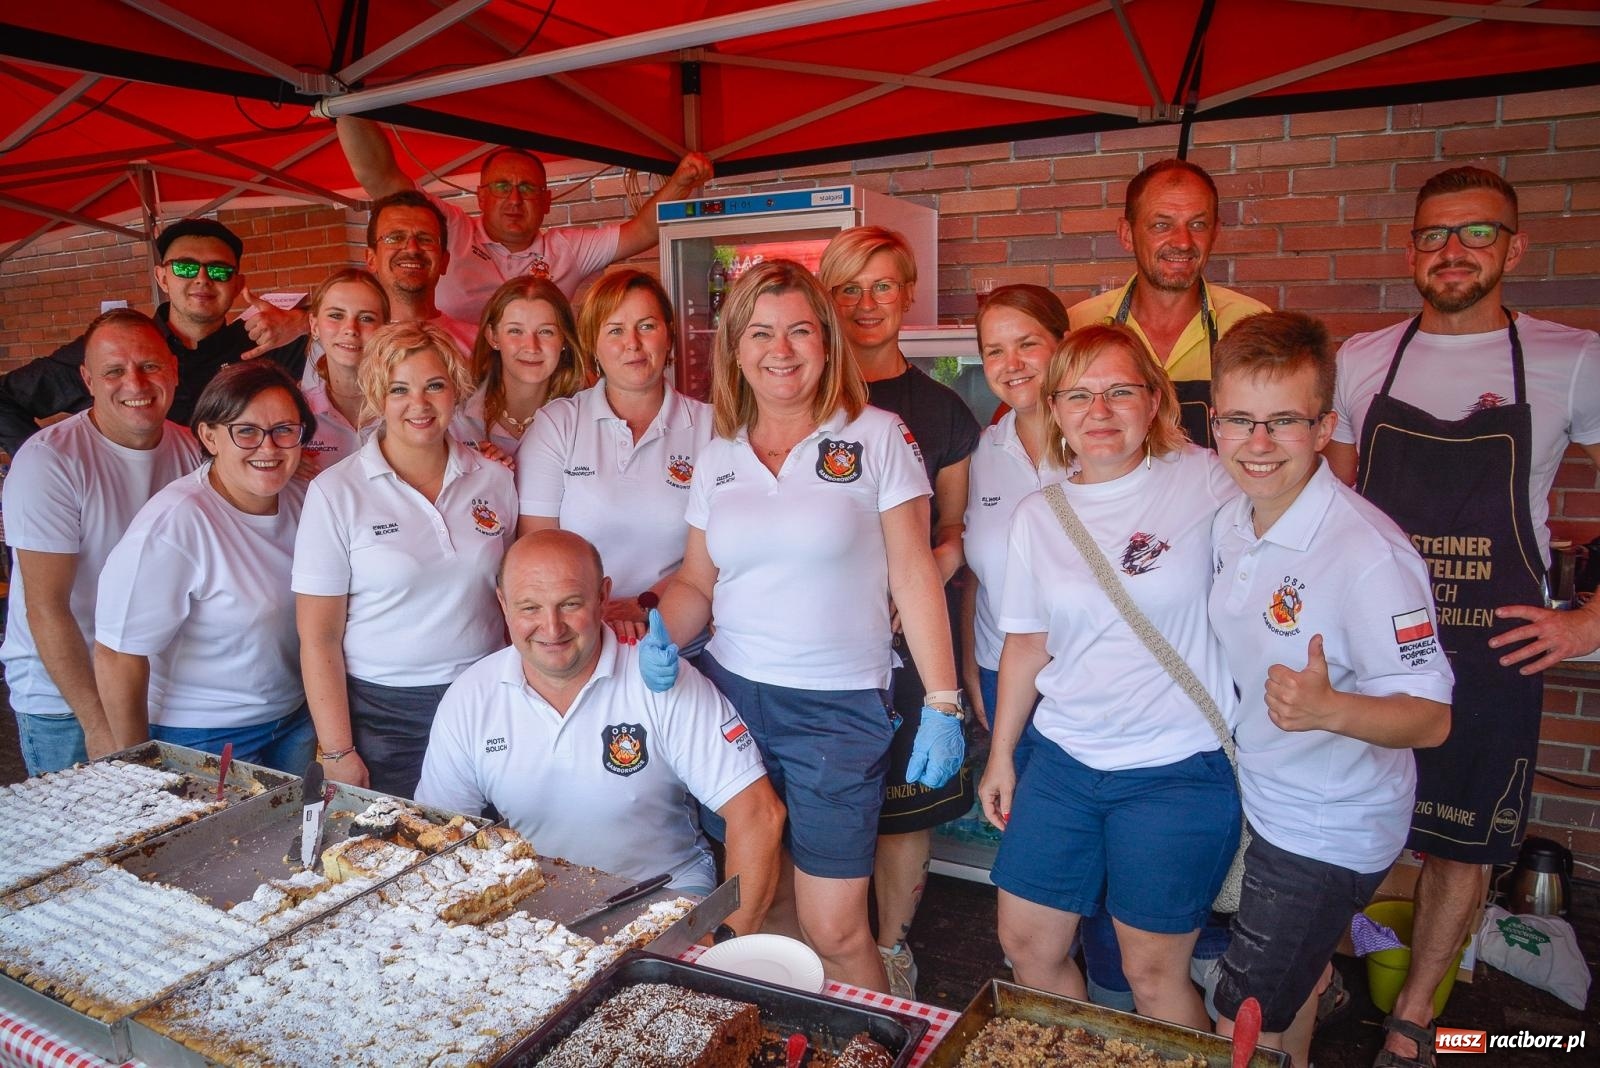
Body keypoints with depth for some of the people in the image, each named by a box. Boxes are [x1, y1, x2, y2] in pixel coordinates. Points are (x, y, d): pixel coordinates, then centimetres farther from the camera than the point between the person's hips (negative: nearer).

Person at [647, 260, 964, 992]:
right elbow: (697, 582, 13)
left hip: (840, 710, -3)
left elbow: (913, 573, -4)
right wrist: (661, 637, -8)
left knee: (834, 930, 0)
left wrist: (942, 704, -7)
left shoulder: (875, 437, -3)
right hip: (730, 695, 4)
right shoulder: (717, 457, 8)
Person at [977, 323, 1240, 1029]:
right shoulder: (1038, 515, 4)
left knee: (1154, 972, 7)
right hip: (1060, 759, 4)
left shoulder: (1205, 482, -8)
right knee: (1026, 945, 12)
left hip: (1179, 770, -4)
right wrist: (1001, 754, 13)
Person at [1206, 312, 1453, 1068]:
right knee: (1288, 979, 29)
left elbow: (1430, 716, -25)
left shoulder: (1369, 555, -29)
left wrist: (1328, 709, -43)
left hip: (1328, 830, -7)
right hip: (1261, 801, 7)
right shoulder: (1230, 522, -5)